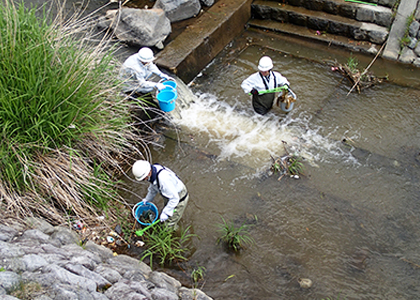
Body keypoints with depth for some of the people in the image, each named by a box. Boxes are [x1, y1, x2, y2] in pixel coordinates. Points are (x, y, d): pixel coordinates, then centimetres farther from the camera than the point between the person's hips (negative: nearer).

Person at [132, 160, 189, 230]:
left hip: (179, 198, -9)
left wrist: (166, 212, -30)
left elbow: (175, 198, -35)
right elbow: (153, 186, 10)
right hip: (170, 195, 9)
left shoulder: (162, 179, -42)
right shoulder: (152, 170, -14)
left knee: (169, 223, 5)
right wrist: (147, 198, 21)